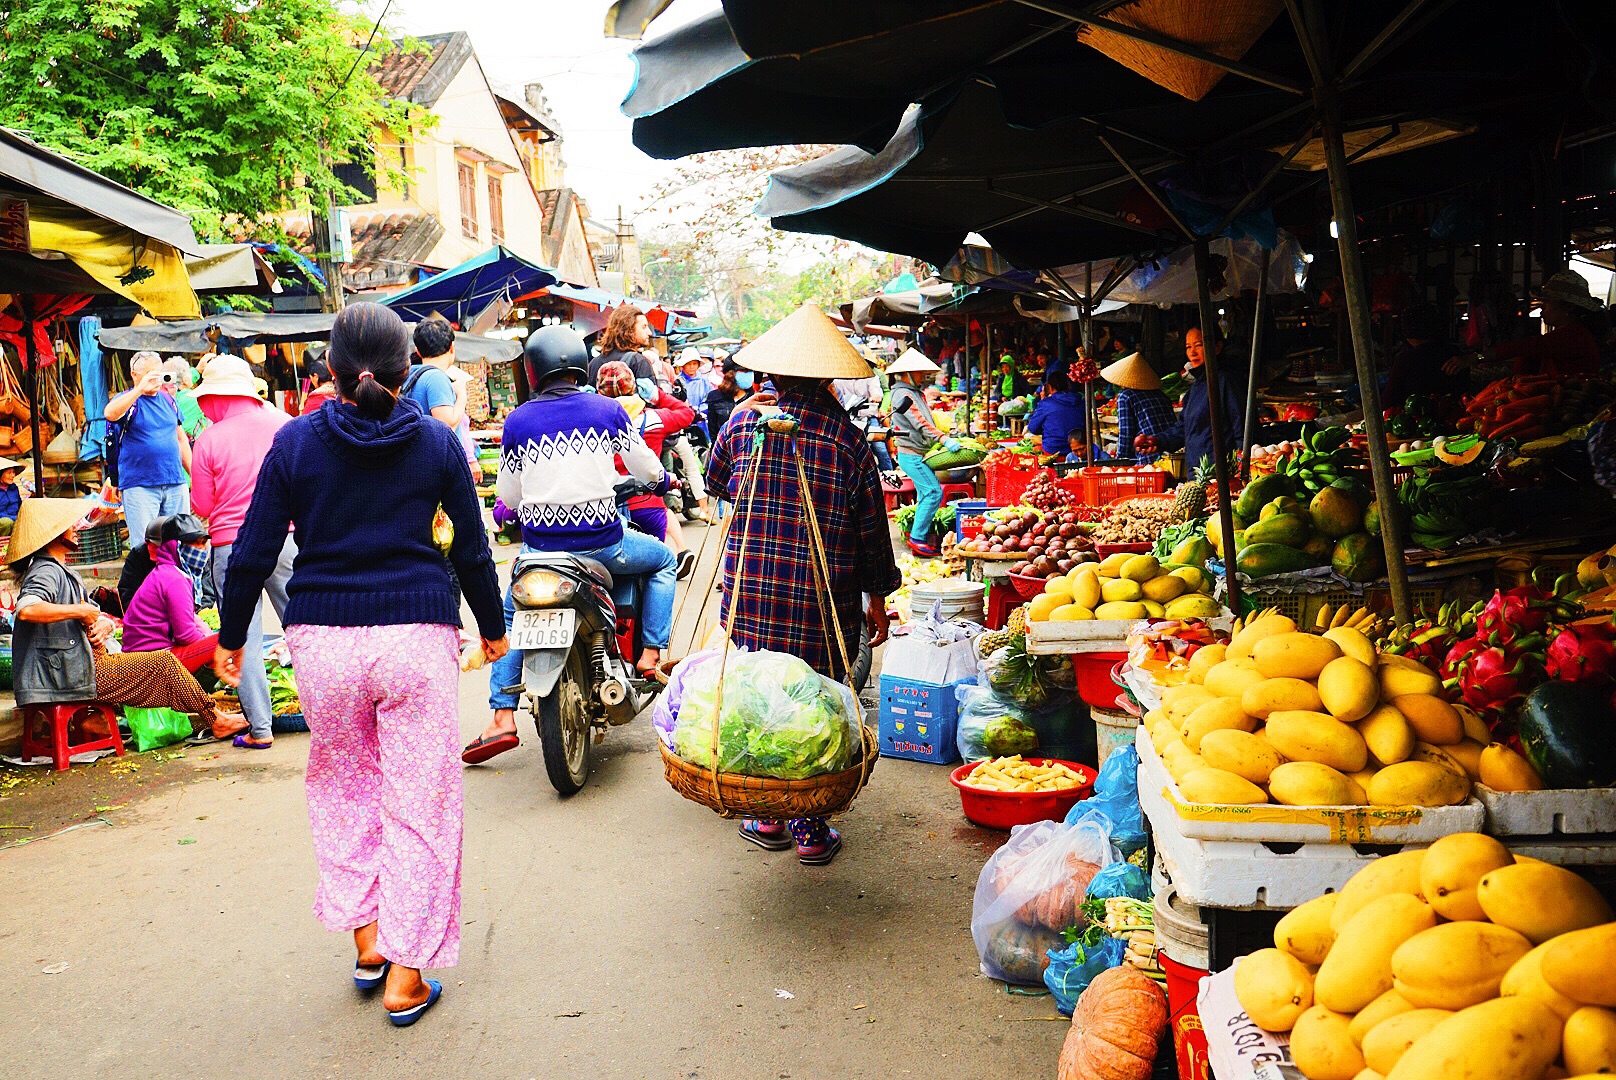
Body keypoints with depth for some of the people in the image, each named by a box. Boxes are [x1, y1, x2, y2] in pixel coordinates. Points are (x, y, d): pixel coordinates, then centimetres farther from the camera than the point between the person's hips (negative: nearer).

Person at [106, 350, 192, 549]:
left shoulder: (168, 400, 15)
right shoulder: (128, 400, 0)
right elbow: (110, 413, -24)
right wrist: (141, 389, -29)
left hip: (176, 483, 5)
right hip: (139, 485, -4)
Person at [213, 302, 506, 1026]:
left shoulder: (296, 441, 0)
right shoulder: (436, 442, 1)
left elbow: (253, 553, 1)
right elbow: (472, 551, 5)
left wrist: (230, 638, 14)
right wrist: (493, 628, 19)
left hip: (322, 639, 1)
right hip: (417, 635, -1)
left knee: (343, 785, 22)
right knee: (419, 800, 7)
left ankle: (367, 939, 25)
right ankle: (406, 975, 13)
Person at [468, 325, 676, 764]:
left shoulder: (518, 420, 1)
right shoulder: (607, 409, 0)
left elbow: (508, 495, 7)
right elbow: (646, 468, 9)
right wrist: (662, 480, 33)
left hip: (541, 546, 1)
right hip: (601, 541, -1)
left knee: (510, 614, 26)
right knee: (664, 560, 28)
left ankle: (502, 718, 16)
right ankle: (650, 654, 15)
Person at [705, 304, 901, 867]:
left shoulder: (743, 424, -1)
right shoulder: (849, 440, -5)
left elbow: (715, 482, 18)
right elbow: (871, 525, 0)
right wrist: (876, 596, 11)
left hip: (750, 594, 2)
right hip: (823, 603, -1)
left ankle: (766, 815, 24)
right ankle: (810, 828, 16)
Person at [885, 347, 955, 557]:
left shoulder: (917, 393, 16)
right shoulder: (902, 395, -14)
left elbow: (927, 423, 19)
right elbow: (920, 424, -23)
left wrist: (942, 440, 7)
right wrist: (944, 439, -29)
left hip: (921, 453, 10)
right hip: (911, 454, -10)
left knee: (926, 494, 11)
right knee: (933, 492, -15)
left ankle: (916, 535, 18)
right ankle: (917, 538, -10)